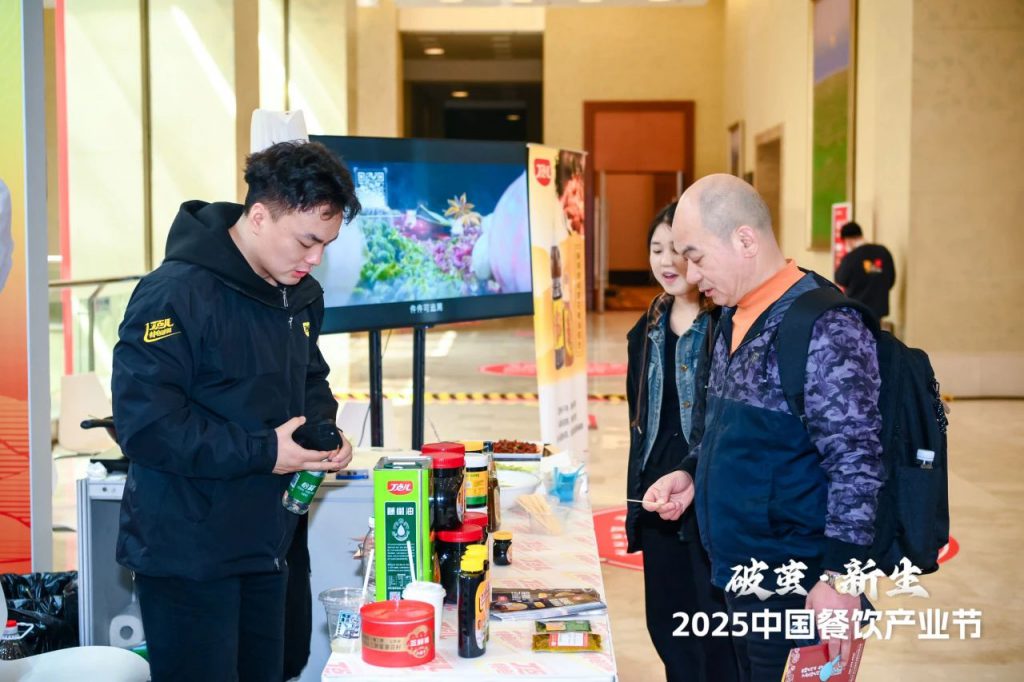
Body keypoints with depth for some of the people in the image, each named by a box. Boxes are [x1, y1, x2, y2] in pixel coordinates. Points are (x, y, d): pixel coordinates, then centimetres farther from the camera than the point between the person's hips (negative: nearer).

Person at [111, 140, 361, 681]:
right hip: (187, 553, -8)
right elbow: (143, 422, -25)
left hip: (266, 545, 8)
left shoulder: (302, 296, 6)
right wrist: (262, 452, -24)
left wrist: (324, 429, -2)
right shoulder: (176, 293, -21)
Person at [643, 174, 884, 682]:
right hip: (741, 580, 9)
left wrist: (840, 576, -22)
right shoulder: (734, 321, 8)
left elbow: (855, 464, -20)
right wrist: (691, 474, 4)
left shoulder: (822, 328, -19)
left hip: (799, 591, -8)